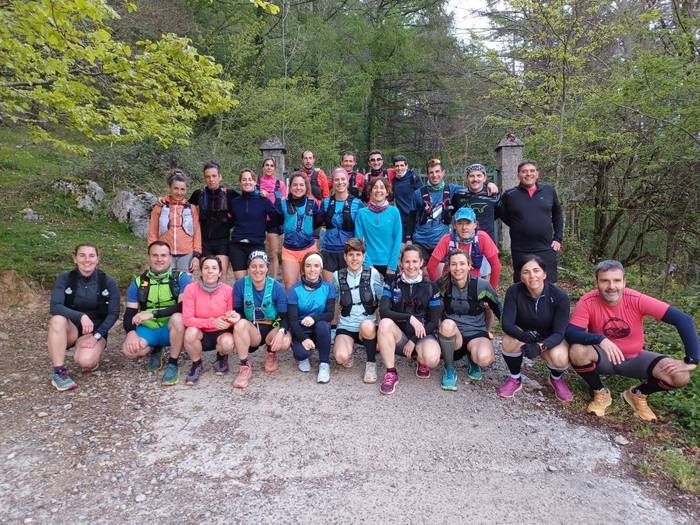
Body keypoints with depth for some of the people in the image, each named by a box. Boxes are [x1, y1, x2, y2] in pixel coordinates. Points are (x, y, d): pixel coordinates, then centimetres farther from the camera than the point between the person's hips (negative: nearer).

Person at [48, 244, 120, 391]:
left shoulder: (108, 282, -8)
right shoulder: (64, 279, -7)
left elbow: (113, 314, -7)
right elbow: (54, 307, -21)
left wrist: (96, 336, -19)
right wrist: (80, 316, -37)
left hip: (96, 331, -1)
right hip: (71, 329, 2)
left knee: (85, 361, -31)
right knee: (58, 319, -33)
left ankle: (91, 360, 9)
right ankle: (58, 372, -23)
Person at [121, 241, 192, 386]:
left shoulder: (181, 277, -8)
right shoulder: (138, 282, 3)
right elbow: (129, 313, 2)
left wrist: (153, 313, -26)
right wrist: (131, 333, -19)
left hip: (172, 329, -3)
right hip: (148, 330, 3)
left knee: (178, 317, -36)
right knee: (129, 350, -26)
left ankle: (172, 364, -15)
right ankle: (155, 350, 12)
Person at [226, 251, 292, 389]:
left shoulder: (276, 287, -10)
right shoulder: (240, 285, -9)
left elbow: (284, 316, -10)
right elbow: (238, 310, -2)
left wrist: (281, 331, -32)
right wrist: (236, 316, -28)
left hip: (273, 329, 0)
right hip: (251, 332, 1)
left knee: (285, 343, -32)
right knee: (240, 324, -32)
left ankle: (270, 352, 8)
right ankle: (244, 367, -17)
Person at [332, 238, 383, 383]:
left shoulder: (373, 273, -1)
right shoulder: (337, 276, 3)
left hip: (369, 326, -1)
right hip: (346, 327, 1)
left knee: (367, 325, -38)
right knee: (341, 357, -28)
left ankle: (371, 363, -11)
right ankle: (350, 346, 10)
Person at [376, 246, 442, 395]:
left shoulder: (431, 287, 2)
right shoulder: (392, 284, 2)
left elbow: (434, 321, -1)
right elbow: (383, 311, -12)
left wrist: (414, 341, -11)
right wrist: (410, 318, -25)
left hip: (423, 335, -1)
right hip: (399, 335, 1)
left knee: (432, 359, -33)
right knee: (385, 323, -32)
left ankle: (422, 363, 8)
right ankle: (391, 373, -19)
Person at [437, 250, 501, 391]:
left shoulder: (481, 285, -8)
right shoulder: (444, 285, -4)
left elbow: (497, 308, 5)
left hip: (476, 334, 0)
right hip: (452, 336, 1)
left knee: (484, 359, -34)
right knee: (448, 324, -35)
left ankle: (472, 358, 7)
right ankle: (449, 369, -12)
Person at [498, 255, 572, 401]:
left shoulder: (559, 296, -22)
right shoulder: (514, 291, -21)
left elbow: (559, 333, -23)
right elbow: (506, 323, -24)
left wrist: (540, 346, -44)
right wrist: (523, 336, -46)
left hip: (549, 339, 0)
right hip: (522, 334, 0)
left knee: (559, 359, -31)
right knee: (509, 341, -33)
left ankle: (556, 379, 7)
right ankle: (515, 379, -5)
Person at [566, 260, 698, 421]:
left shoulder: (636, 299, -21)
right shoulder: (588, 301, -22)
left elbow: (683, 319, -20)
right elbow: (570, 332, -30)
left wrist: (692, 360, -24)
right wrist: (601, 340, -46)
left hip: (634, 358, 2)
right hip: (604, 357, -1)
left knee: (681, 376, -20)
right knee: (576, 352, -33)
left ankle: (637, 394, 11)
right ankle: (600, 393, -2)